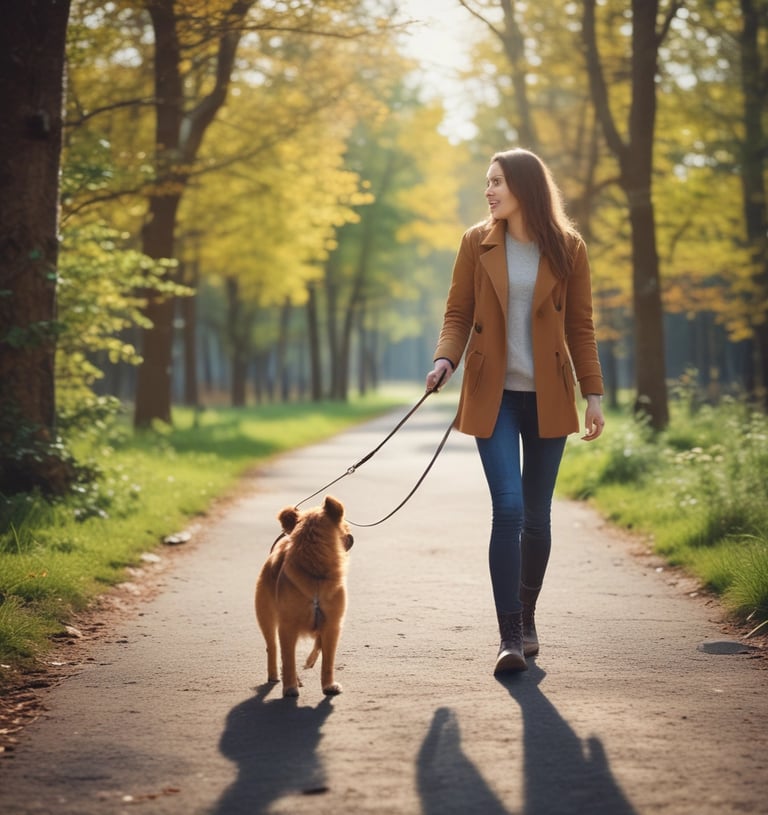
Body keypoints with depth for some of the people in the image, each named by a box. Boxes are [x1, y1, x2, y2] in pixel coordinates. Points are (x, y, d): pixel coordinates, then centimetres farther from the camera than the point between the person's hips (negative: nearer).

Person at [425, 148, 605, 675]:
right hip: (493, 395, 0)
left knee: (537, 515, 6)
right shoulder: (477, 243, 3)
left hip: (548, 397, 1)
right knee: (508, 508, -13)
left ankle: (526, 616, 27)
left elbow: (581, 326, 5)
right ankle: (511, 636, -10)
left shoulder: (568, 249, 1)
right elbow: (458, 313, 5)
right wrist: (447, 358, -14)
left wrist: (593, 394, 2)